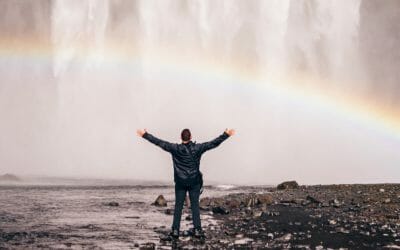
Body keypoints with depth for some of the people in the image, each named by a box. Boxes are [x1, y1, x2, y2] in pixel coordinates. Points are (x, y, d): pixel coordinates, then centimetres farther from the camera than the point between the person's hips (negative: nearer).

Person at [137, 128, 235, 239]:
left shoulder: (175, 148, -10)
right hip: (194, 182, 0)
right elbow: (214, 143, -7)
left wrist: (145, 135, -1)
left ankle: (175, 230, 8)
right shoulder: (197, 148, -9)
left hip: (180, 182, 0)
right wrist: (226, 135, 0)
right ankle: (197, 230, 6)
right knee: (195, 205, 7)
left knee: (178, 206, 7)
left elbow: (159, 142, -7)